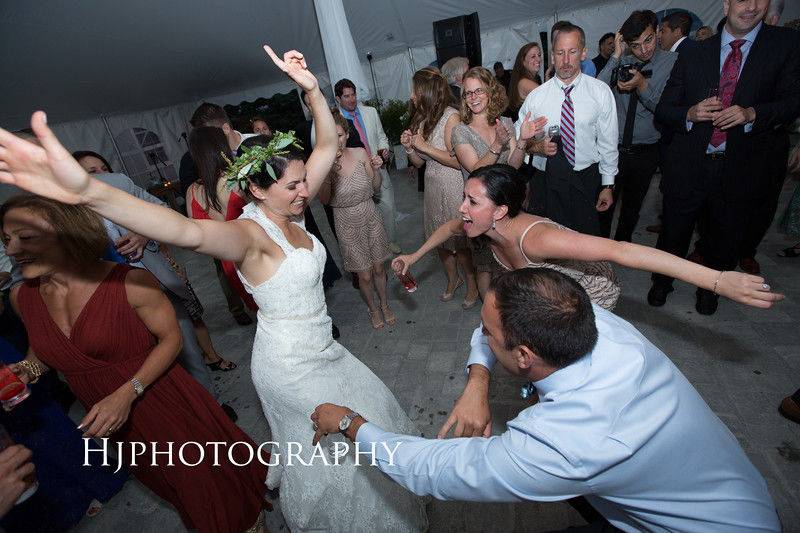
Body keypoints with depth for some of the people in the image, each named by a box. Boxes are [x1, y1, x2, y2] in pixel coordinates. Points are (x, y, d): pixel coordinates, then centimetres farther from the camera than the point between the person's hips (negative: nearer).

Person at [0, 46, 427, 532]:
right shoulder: (250, 233, -26)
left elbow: (328, 147, -6)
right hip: (292, 364, -8)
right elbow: (190, 232, -49)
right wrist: (89, 190, -64)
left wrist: (312, 88, -19)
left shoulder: (289, 212, -4)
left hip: (318, 347, 8)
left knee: (371, 417, 29)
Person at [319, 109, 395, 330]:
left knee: (378, 269, 16)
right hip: (347, 223, -2)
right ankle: (373, 308, 37)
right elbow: (324, 200, -15)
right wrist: (327, 174, -28)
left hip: (370, 218, 2)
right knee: (364, 275, 8)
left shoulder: (360, 153, -7)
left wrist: (376, 169, -16)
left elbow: (376, 188, 3)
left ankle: (385, 304, 41)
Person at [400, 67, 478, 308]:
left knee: (459, 239, 4)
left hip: (452, 187, -7)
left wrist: (425, 146, -18)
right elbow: (419, 163, 11)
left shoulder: (451, 116, -14)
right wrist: (409, 148, -9)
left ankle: (472, 284, 26)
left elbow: (458, 161, -19)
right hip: (432, 186, 7)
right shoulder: (421, 119, 7)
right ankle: (452, 279, 38)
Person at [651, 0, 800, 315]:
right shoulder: (693, 55, 4)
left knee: (725, 240, 16)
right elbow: (663, 111, 3)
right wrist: (690, 113, -16)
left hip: (741, 171, 1)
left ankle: (710, 289, 40)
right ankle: (662, 282, 36)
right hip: (688, 167, 0)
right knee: (673, 233, 11)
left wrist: (752, 113, -20)